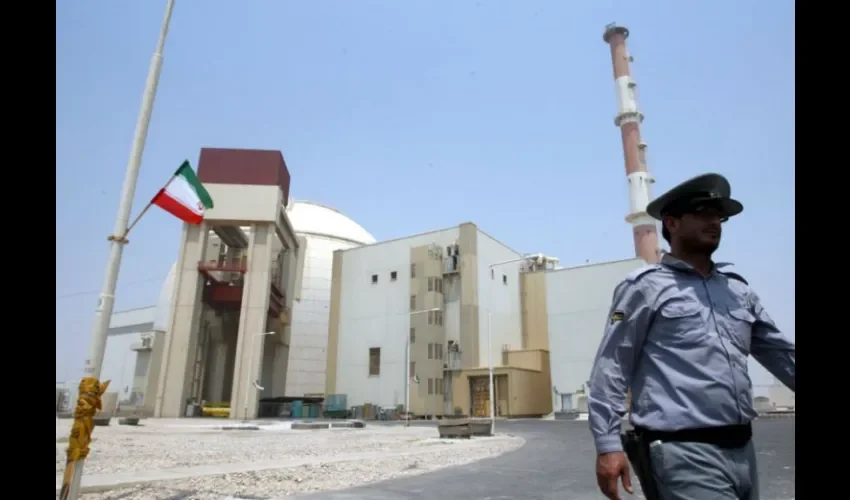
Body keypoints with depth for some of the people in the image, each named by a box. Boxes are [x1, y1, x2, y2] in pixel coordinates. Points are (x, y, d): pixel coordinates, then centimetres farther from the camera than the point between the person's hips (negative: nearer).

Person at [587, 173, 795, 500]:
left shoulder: (739, 290, 14)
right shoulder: (645, 287, -5)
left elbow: (783, 355, 19)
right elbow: (611, 368, -9)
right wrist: (608, 444, -15)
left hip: (742, 450, 7)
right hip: (684, 453, -7)